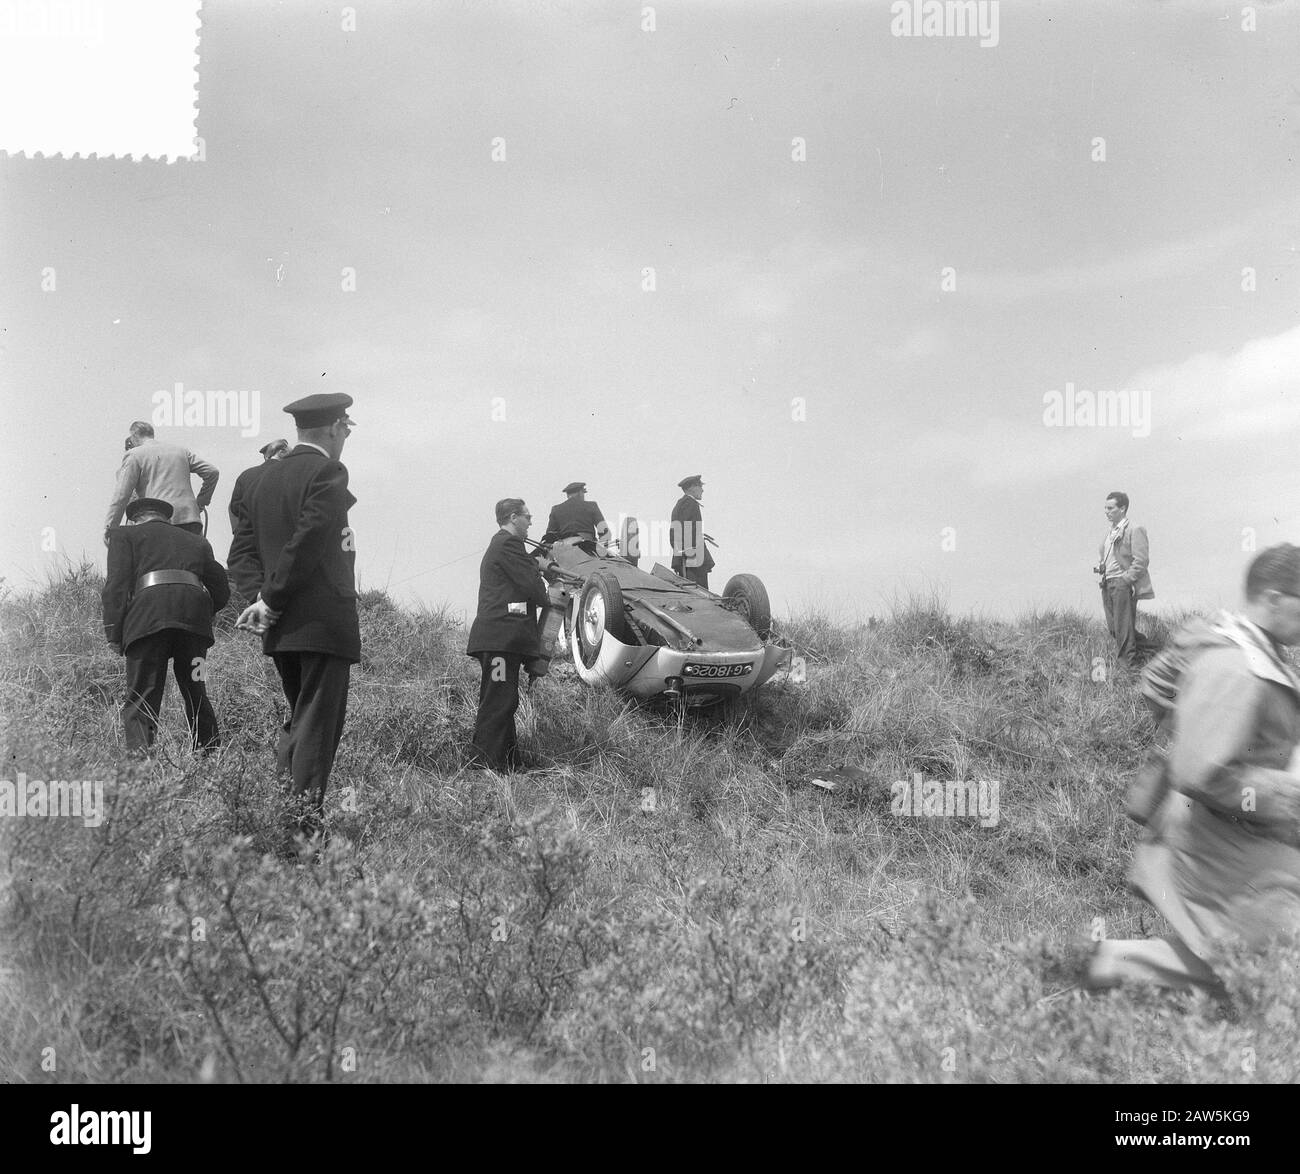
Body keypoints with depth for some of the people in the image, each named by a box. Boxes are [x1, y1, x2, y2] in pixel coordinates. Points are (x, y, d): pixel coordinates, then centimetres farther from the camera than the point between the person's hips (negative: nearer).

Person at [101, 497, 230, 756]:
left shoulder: (124, 534, 21)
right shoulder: (196, 542, 31)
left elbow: (117, 584, 6)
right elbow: (221, 590, 25)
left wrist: (114, 635, 4)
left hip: (148, 618, -3)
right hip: (195, 614, 3)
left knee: (140, 699, -1)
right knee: (196, 695, 14)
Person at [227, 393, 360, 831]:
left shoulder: (263, 477, 15)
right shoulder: (327, 473, -11)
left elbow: (242, 549, 11)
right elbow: (307, 544, -19)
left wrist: (259, 595, 0)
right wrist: (272, 600, -11)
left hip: (280, 629, 8)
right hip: (324, 623, -8)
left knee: (299, 720, 20)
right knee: (318, 725, -3)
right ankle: (303, 822, -4)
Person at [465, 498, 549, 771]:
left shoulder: (498, 545, 25)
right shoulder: (509, 544, -9)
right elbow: (532, 585, -13)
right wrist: (548, 598, 5)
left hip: (495, 636, 11)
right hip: (502, 635, -11)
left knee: (501, 702, 12)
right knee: (498, 702, -11)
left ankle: (510, 763, 17)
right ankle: (483, 763, -11)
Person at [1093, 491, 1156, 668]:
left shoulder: (1134, 530, -7)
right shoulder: (1111, 533, 18)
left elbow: (1141, 560, -14)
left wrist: (1126, 580, -18)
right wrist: (1101, 567, 9)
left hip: (1124, 584, -8)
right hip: (1107, 584, 8)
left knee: (1123, 628, -5)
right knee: (1113, 628, 8)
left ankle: (1129, 665, 5)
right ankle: (1147, 646, 23)